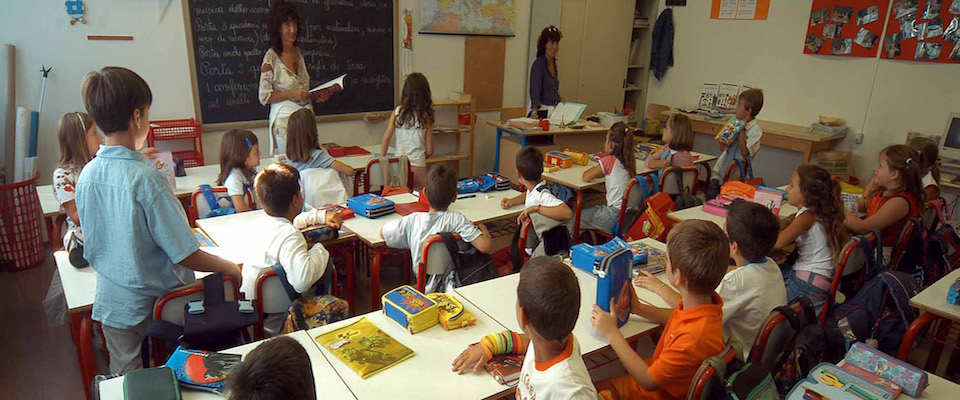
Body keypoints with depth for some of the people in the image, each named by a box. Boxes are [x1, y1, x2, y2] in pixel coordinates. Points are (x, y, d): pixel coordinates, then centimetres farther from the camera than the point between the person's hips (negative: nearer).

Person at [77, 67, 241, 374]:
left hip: (112, 302, 6)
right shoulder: (146, 178, -26)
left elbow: (92, 247, 10)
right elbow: (186, 255, -23)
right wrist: (231, 268, -8)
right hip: (156, 304, -6)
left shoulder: (86, 174, -6)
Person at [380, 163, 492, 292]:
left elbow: (383, 233, 5)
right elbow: (485, 247, -26)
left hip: (428, 290, 4)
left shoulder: (412, 221, -12)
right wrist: (483, 228, -5)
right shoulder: (456, 219, -21)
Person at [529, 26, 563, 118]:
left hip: (553, 111, 7)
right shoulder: (539, 63, -14)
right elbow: (535, 91, -24)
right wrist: (534, 112, -34)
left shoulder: (553, 62, 9)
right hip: (540, 111, -7)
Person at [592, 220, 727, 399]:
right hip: (658, 373, 8)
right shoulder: (705, 301, -14)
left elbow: (648, 381, -25)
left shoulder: (695, 338, -41)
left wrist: (612, 333, -20)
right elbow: (676, 318, 13)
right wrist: (639, 308, 3)